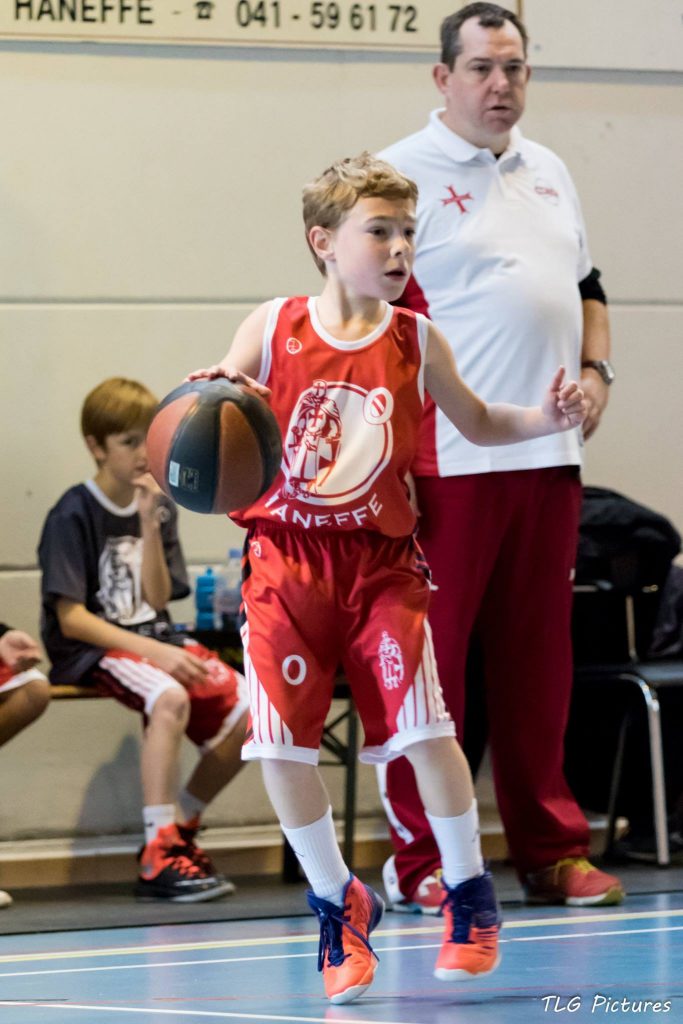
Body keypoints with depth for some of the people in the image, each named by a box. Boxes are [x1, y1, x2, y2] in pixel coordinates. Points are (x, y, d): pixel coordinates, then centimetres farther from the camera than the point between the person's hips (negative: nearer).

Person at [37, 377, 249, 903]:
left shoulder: (160, 509, 10)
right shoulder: (73, 515, -9)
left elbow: (156, 601, 2)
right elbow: (71, 618, -15)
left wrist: (151, 526, -9)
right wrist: (153, 652, -23)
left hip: (155, 641, 7)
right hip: (89, 650, -7)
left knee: (248, 712, -9)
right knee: (170, 698, -35)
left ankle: (180, 829, 8)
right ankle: (159, 858, -32)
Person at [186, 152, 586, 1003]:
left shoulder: (415, 341, 2)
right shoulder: (272, 329, -2)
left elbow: (476, 423, 16)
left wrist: (543, 419, -3)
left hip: (380, 559, 0)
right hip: (286, 558, 0)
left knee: (423, 727, -11)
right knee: (279, 745, -6)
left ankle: (468, 893, 10)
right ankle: (338, 903, 15)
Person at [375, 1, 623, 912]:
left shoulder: (549, 173, 18)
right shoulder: (405, 174, -4)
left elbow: (587, 287, 28)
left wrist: (596, 370, 9)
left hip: (549, 457, 6)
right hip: (449, 461, -6)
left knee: (539, 658, 9)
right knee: (428, 657, -5)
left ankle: (551, 850, 16)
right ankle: (420, 863, 0)